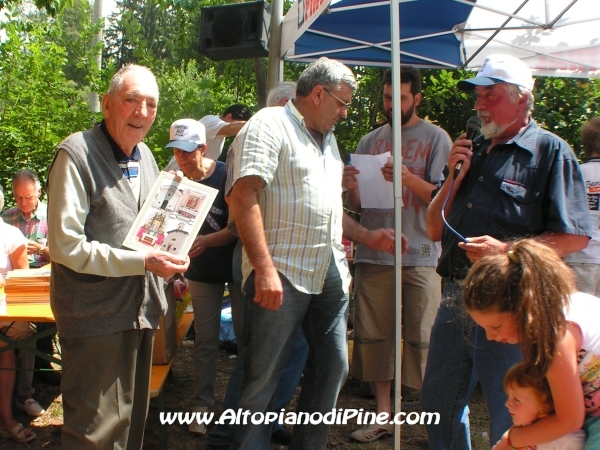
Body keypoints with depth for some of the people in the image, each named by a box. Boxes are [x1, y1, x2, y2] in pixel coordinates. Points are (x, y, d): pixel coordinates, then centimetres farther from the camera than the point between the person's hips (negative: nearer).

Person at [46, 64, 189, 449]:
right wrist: (141, 263, -23)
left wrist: (166, 262, 5)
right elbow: (65, 245, -20)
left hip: (142, 310, 8)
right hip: (96, 316, -8)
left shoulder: (145, 156, 11)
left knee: (134, 417, 20)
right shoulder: (77, 153, -15)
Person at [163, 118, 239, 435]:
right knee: (206, 338, 5)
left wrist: (206, 241, -31)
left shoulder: (226, 176, -15)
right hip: (202, 270, 3)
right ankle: (202, 404, 14)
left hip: (236, 263, -2)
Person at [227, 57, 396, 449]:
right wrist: (264, 269, -26)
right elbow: (244, 196, -19)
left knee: (333, 367, 12)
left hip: (330, 273, 9)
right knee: (264, 377, 0)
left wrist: (368, 237, 18)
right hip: (282, 275, -8)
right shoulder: (270, 125, -8)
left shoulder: (327, 138, 20)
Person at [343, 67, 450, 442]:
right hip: (374, 254, 4)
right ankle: (383, 414, 18)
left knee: (422, 338, -3)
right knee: (375, 335, 7)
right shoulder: (370, 141, 13)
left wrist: (408, 179, -20)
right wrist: (352, 187, -9)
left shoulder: (436, 138, 3)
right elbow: (359, 205, 13)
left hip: (420, 256, -4)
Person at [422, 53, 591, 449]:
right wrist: (454, 177, 0)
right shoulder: (471, 153, 15)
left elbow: (575, 237, -12)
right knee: (438, 403, 17)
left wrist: (507, 250, -21)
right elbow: (434, 230, 13)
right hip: (456, 296, 7)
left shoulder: (549, 150, -5)